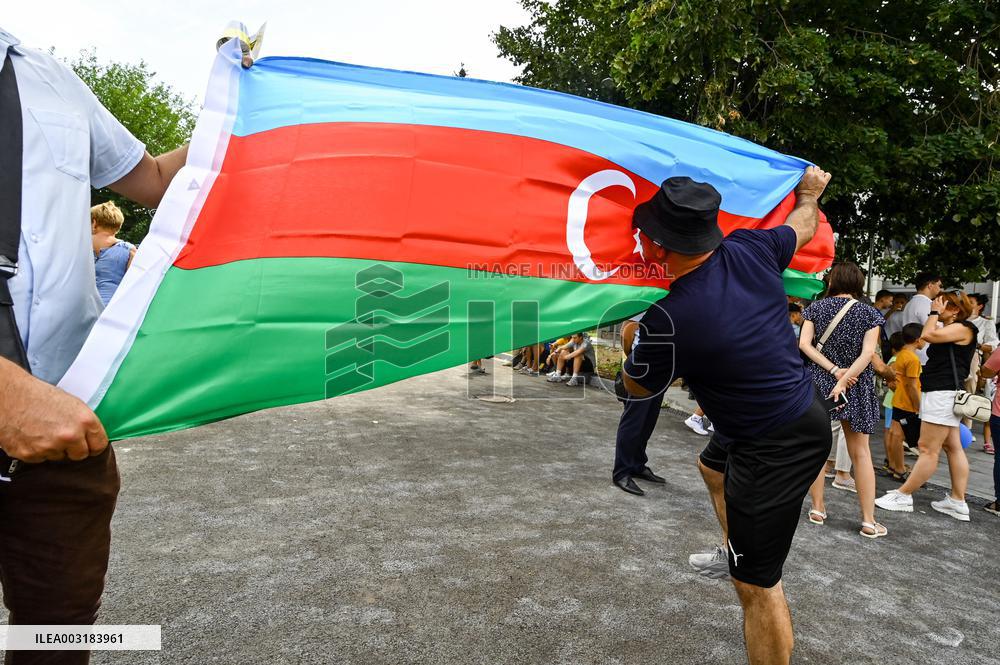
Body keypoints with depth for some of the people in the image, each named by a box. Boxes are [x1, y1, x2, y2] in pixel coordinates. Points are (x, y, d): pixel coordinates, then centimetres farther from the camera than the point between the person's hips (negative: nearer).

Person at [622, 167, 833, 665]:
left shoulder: (669, 320, -27)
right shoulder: (751, 249, -9)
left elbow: (636, 387, -6)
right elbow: (803, 226, 17)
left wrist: (635, 341, 13)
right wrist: (810, 190, 38)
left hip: (775, 451, -9)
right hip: (808, 414, 9)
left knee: (756, 583, 1)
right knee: (714, 465, 35)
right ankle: (732, 549, 54)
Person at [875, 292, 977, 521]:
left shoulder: (962, 328, -9)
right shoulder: (948, 331, 20)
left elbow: (927, 335, -19)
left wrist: (935, 313, -8)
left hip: (943, 394, -11)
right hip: (941, 394, 11)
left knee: (928, 449, -7)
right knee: (953, 447, 10)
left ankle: (903, 496, -5)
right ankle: (958, 502, 14)